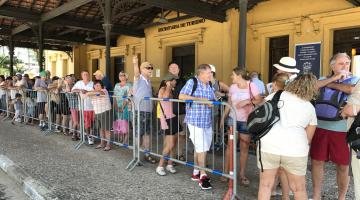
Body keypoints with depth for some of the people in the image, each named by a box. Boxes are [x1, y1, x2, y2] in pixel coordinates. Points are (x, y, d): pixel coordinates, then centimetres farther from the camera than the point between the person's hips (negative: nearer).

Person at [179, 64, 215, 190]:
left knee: (199, 148, 14)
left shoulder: (209, 86, 12)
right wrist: (200, 99, -20)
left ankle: (196, 172, 27)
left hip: (207, 122, 6)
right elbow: (181, 96, -17)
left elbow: (213, 101, 19)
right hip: (195, 121, -6)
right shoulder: (192, 82, -7)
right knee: (202, 148, -7)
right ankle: (203, 176, 3)